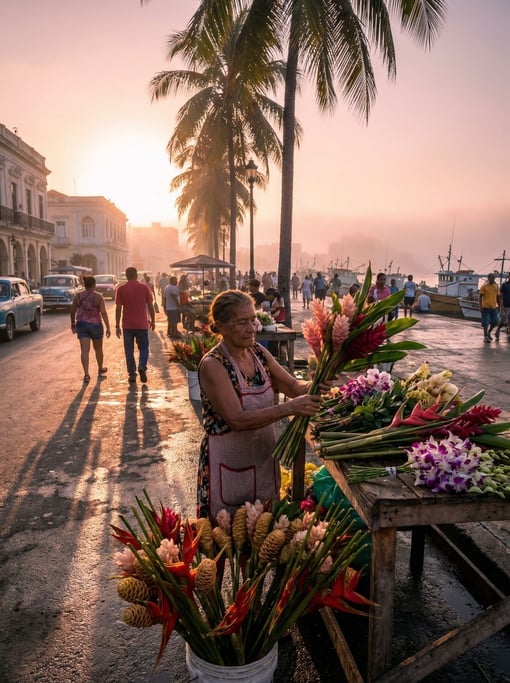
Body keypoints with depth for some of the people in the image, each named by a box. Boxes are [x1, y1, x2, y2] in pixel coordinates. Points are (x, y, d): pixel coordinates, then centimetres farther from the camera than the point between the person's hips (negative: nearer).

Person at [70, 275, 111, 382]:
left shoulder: (78, 296, 0)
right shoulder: (98, 297, -8)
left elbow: (72, 311, 6)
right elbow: (103, 313, -14)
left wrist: (73, 323, 21)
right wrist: (108, 327, -12)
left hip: (81, 324, 1)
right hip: (96, 325, -1)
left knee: (84, 350, -3)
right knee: (98, 348, 18)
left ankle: (86, 374, -14)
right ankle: (100, 369, 37)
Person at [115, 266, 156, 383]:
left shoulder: (121, 289, -2)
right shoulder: (144, 287, -1)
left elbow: (118, 308, -3)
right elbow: (150, 306, 1)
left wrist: (117, 326, 2)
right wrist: (152, 321, 12)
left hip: (127, 325, 0)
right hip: (142, 324, 0)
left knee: (129, 350, 9)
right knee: (143, 348, 12)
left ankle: (132, 375, 10)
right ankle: (142, 367, -11)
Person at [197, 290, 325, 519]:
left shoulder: (258, 352, -1)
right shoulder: (212, 365, -20)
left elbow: (292, 386, 2)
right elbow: (237, 420, -28)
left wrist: (311, 387, -20)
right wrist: (289, 408, -34)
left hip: (264, 456, 6)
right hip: (229, 465, -6)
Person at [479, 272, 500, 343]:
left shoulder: (496, 287, 11)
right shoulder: (484, 286, -4)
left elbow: (497, 297, 17)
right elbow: (480, 296, -5)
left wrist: (499, 305, 13)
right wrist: (480, 306, -12)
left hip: (494, 307, 5)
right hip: (485, 307, -5)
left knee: (495, 322, 5)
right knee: (485, 323, -4)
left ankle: (488, 332, 28)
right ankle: (485, 336, 5)